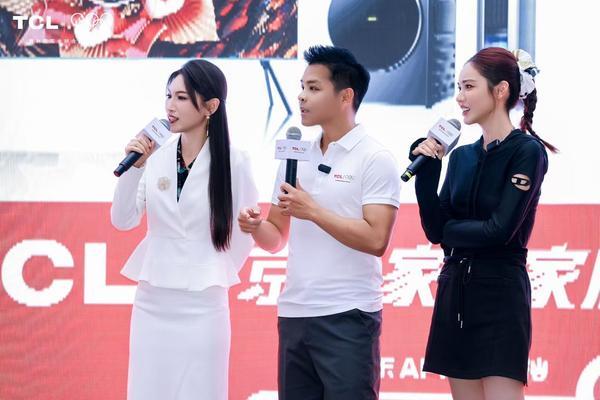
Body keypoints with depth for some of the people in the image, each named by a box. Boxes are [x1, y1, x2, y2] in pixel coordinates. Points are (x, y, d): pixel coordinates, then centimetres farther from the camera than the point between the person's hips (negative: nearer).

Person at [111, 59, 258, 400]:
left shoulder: (233, 163, -7)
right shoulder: (156, 157, 0)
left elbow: (247, 231, 2)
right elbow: (123, 221, -2)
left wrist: (217, 273, 6)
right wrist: (134, 168, -13)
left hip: (201, 305, -3)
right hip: (151, 301, 3)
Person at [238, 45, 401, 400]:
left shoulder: (375, 160, -6)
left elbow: (376, 240, -16)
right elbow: (276, 239, 17)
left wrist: (312, 211, -17)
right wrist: (256, 227, -5)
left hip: (348, 317, -6)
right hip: (294, 314, 6)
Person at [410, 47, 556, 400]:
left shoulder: (527, 151, -8)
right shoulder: (462, 156, 12)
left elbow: (499, 230, -16)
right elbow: (435, 230, 5)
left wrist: (448, 229, -1)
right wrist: (427, 169, -3)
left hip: (500, 293, -7)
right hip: (455, 292, 7)